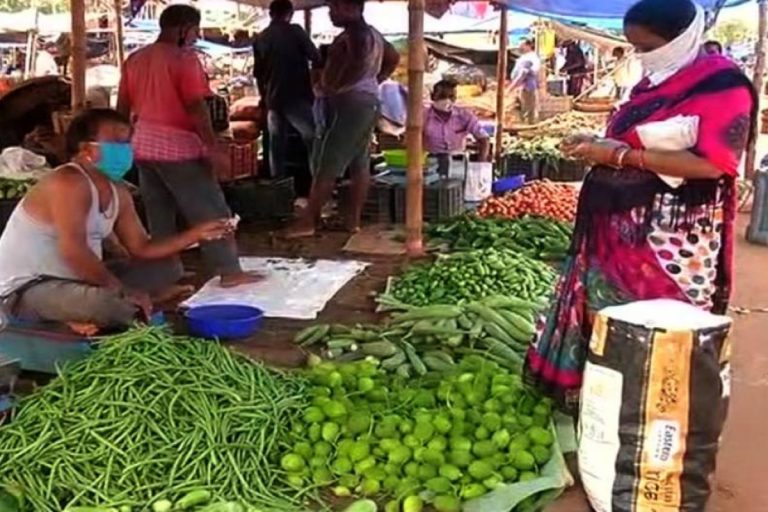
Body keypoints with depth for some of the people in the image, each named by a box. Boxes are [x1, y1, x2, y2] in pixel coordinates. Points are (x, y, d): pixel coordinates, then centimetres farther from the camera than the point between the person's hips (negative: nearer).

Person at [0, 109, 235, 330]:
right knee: (111, 304, -39)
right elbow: (74, 252, -31)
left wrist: (196, 234, -3)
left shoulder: (117, 192, 5)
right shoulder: (69, 183, -22)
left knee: (167, 269, 9)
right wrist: (122, 291, -25)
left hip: (74, 280, 10)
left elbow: (142, 248, 8)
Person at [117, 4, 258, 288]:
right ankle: (230, 271, 0)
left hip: (143, 145, 8)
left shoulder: (134, 59, 11)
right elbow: (196, 107, -18)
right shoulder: (184, 58, -12)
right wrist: (212, 147, -15)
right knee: (210, 211, -2)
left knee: (159, 213, 14)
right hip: (178, 146, -7)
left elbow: (122, 107, 14)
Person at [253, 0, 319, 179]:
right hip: (297, 96, -5)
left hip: (272, 99, 5)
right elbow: (316, 58, -4)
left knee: (277, 144, 9)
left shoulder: (260, 39, 12)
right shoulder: (295, 31, -4)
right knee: (314, 139, 0)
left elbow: (258, 72, 17)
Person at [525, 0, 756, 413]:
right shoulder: (655, 82, 15)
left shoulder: (722, 85, -11)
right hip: (623, 227, 8)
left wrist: (621, 154, -20)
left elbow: (712, 164, -20)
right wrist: (600, 146, 6)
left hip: (671, 237, -8)